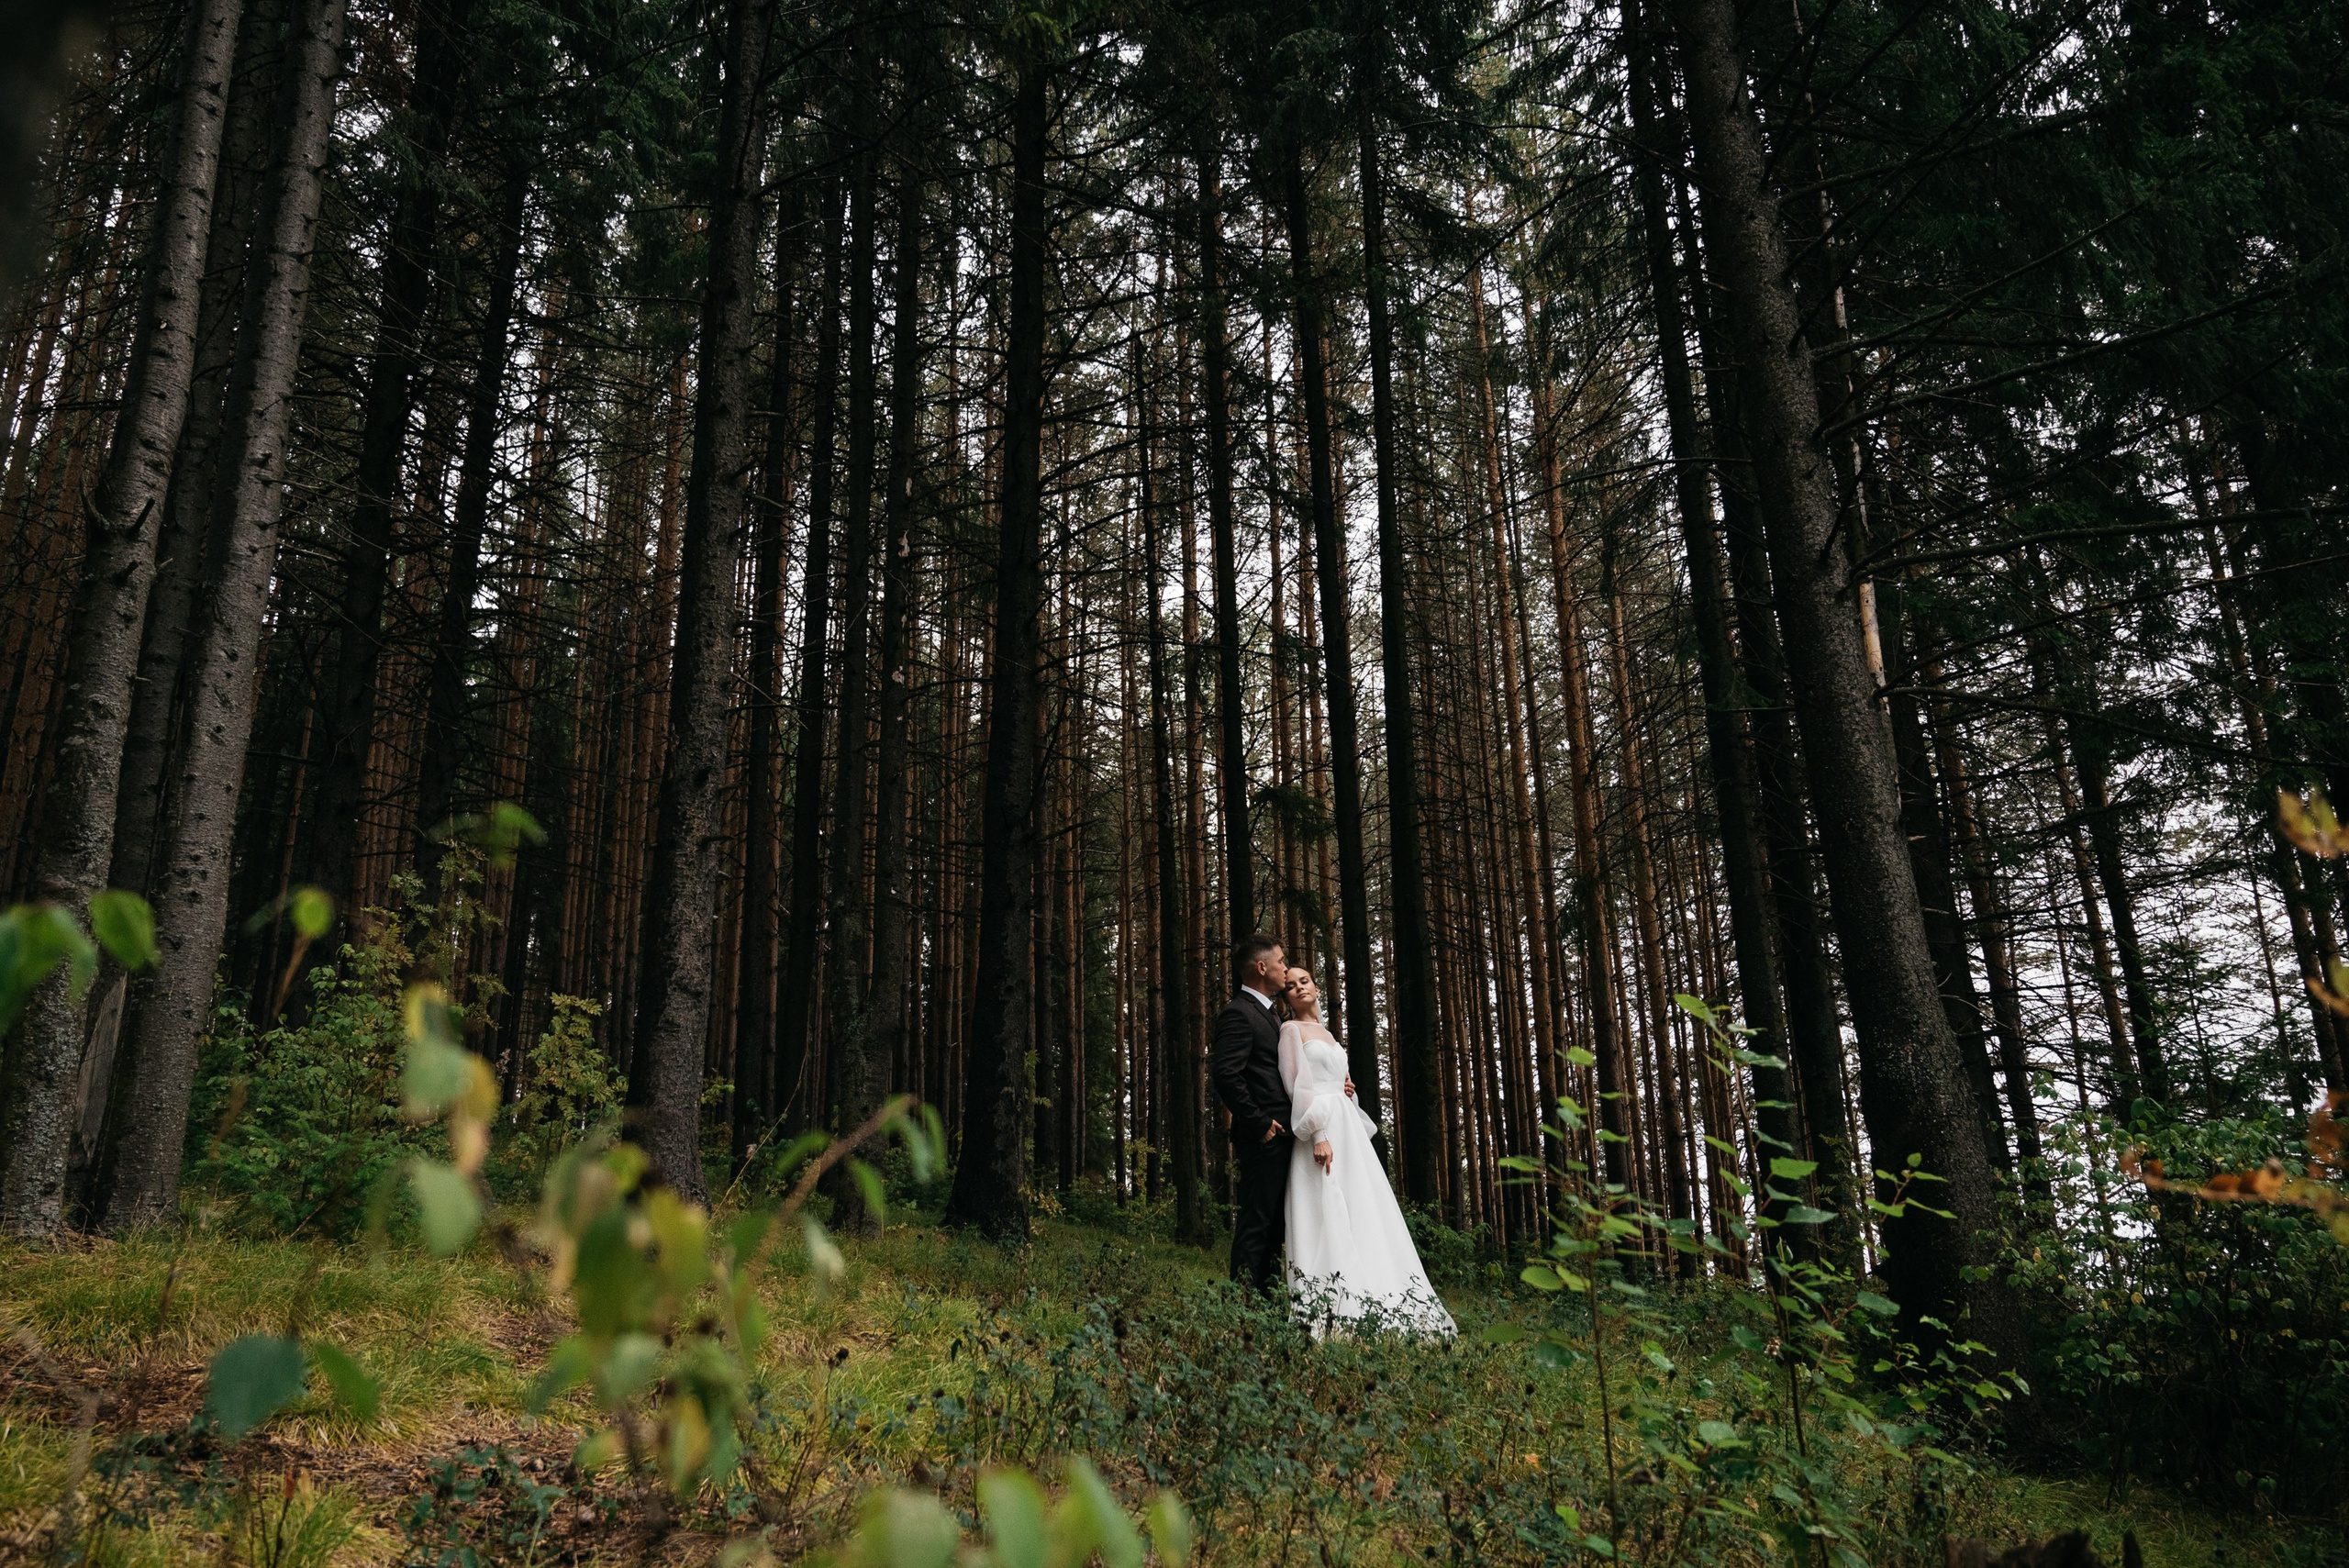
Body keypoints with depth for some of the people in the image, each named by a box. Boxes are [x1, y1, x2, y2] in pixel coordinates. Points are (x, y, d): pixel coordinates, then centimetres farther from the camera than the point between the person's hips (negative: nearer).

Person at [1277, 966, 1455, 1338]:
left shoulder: (1327, 1034, 22)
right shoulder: (1292, 1029, -2)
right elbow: (1299, 1084, -12)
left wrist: (1348, 1091, 6)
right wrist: (1318, 1136, -21)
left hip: (1348, 1126, 8)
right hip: (1322, 1129, -8)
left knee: (1362, 1214, 3)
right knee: (1329, 1215, -14)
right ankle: (1330, 1316, -15)